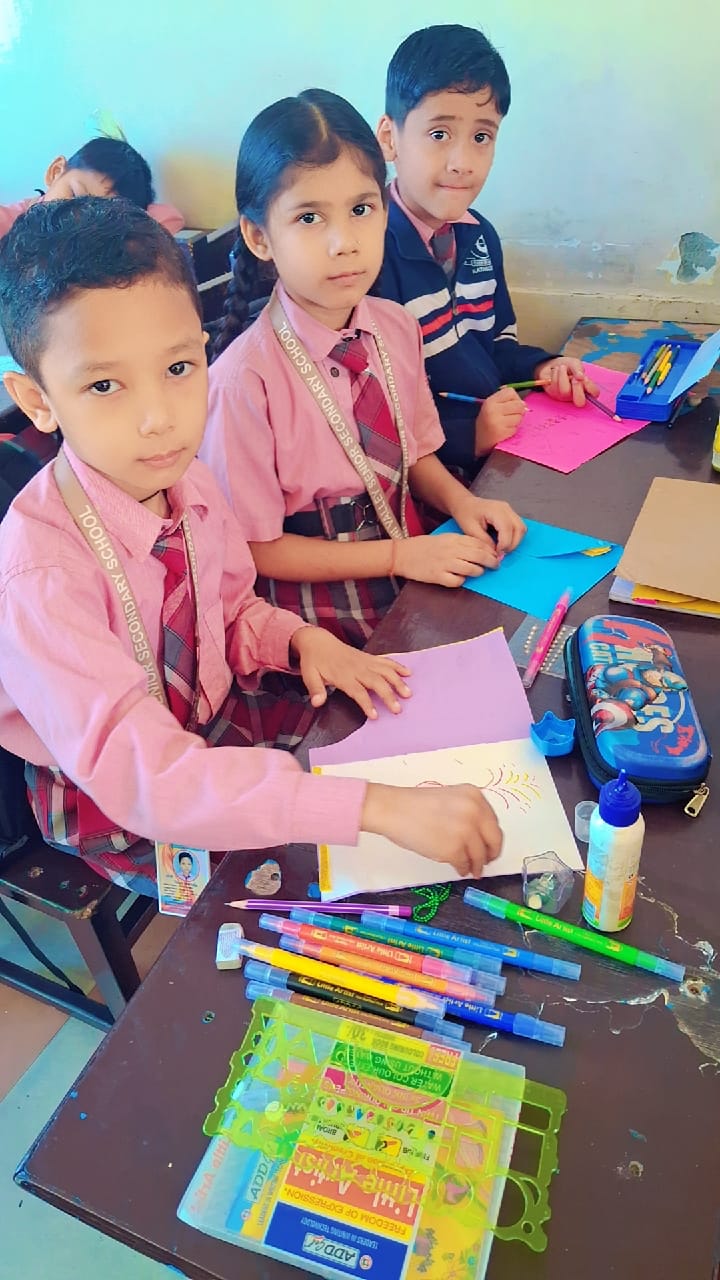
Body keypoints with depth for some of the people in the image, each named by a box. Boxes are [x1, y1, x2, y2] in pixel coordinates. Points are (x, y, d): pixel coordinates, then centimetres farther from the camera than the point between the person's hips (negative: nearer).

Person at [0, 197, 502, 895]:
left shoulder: (189, 483, -12)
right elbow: (141, 773, -39)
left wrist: (300, 637, -17)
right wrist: (378, 807, -45)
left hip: (219, 717, 5)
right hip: (123, 821, -5)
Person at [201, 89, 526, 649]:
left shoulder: (398, 329, -1)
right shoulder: (245, 379, -19)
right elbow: (257, 548, -13)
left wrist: (461, 503, -5)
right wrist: (399, 555, -17)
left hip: (420, 584, 6)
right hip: (319, 630, -6)